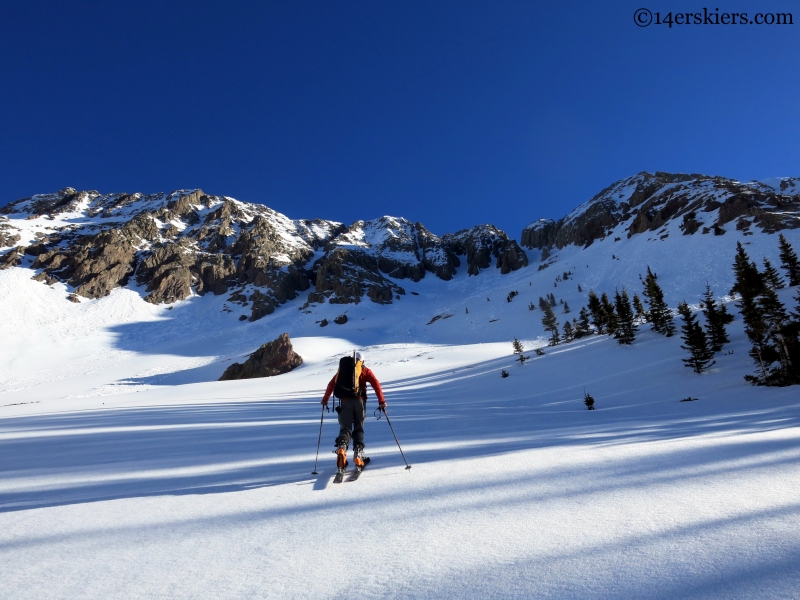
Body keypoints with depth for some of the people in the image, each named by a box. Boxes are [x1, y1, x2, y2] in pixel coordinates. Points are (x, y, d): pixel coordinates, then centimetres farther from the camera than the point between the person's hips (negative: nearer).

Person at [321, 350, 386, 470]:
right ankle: (358, 454, -3)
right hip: (359, 400, -1)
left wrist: (325, 399, 31)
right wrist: (381, 401, -3)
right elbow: (376, 384, 0)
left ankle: (341, 447, -27)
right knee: (358, 429, 11)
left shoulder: (342, 369, 21)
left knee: (345, 428, 1)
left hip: (345, 401, 1)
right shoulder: (365, 371, 14)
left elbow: (331, 384, 21)